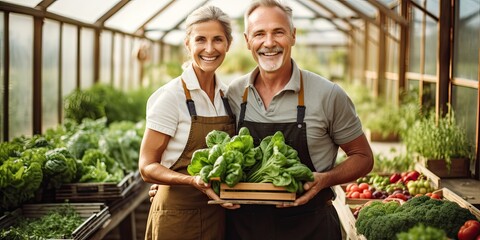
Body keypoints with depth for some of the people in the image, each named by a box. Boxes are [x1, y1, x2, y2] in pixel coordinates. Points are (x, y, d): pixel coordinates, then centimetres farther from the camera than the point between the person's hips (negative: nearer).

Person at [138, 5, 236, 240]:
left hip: (219, 215, 5)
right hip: (178, 215, -5)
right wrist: (194, 181, -28)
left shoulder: (228, 95, 3)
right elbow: (147, 167, -13)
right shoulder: (169, 97, -14)